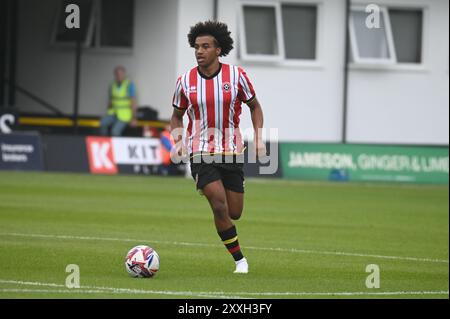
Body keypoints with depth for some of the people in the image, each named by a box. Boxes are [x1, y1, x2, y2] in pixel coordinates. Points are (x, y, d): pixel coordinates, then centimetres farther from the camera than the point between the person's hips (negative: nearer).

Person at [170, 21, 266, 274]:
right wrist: (178, 141, -7)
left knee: (234, 214, 5)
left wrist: (259, 138, -2)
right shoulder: (185, 81, -3)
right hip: (201, 153, -1)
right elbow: (177, 115, 12)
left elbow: (254, 106, 10)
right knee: (220, 207, -18)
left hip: (232, 152, 1)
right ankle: (240, 260, -3)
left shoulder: (236, 75, -5)